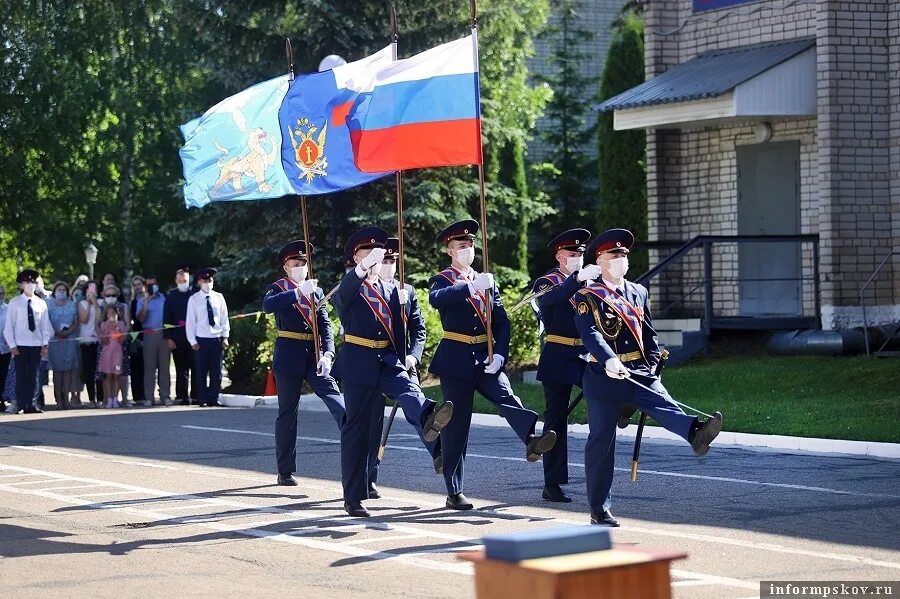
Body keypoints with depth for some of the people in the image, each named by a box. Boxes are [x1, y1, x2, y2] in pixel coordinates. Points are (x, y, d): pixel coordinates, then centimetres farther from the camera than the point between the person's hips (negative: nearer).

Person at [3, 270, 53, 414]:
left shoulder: (41, 304, 8)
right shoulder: (15, 304, 1)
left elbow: (45, 325, 9)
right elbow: (8, 326, 0)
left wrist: (45, 344, 0)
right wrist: (12, 345, -7)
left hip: (37, 345, 2)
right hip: (20, 346, -2)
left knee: (33, 376, 3)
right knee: (21, 376, -2)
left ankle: (31, 405, 7)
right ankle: (21, 406, 1)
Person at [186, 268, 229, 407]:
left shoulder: (219, 297, 5)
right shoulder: (194, 299, 0)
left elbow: (224, 318, 8)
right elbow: (190, 321, 1)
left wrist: (225, 337, 1)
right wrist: (193, 342, -4)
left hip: (217, 339, 2)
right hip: (201, 340, -2)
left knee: (216, 372, 5)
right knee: (202, 372, 0)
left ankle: (214, 399, 12)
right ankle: (203, 400, 6)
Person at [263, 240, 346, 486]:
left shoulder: (316, 292, 15)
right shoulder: (278, 288, 3)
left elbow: (325, 325, 5)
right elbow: (267, 305, -21)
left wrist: (327, 354, -12)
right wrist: (298, 292, -32)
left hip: (314, 355, 3)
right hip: (289, 355, -3)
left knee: (334, 396, -16)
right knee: (287, 412, 3)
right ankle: (285, 471, 10)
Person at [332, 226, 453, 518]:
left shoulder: (392, 291, 14)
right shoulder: (349, 289, -2)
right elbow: (346, 290, -28)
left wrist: (401, 362, 15)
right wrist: (363, 269, -48)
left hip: (387, 361, 4)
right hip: (358, 364, -4)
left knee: (409, 390, -29)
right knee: (357, 429, -1)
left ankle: (427, 423, -62)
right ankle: (353, 498, 5)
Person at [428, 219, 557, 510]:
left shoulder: (487, 282, 16)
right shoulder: (442, 280, 3)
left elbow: (502, 322, 11)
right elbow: (435, 299, -23)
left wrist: (499, 355, -5)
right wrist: (470, 287, -34)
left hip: (485, 357, 3)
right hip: (456, 359, -3)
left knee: (506, 396, -23)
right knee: (456, 425, -1)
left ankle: (531, 441, -49)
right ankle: (455, 492, 4)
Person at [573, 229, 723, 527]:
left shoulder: (639, 292, 16)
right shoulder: (587, 296, -3)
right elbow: (589, 333, -18)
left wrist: (652, 363, 6)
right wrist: (608, 360, -34)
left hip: (640, 373, 4)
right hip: (604, 377, -4)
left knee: (664, 406, -26)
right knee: (601, 442, 1)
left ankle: (696, 433, -57)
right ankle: (599, 510, 8)